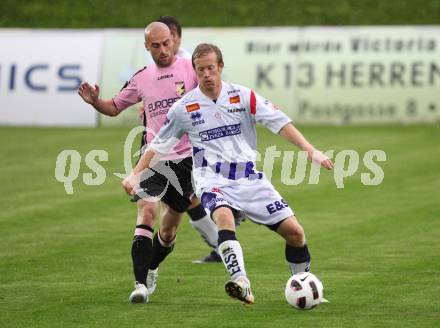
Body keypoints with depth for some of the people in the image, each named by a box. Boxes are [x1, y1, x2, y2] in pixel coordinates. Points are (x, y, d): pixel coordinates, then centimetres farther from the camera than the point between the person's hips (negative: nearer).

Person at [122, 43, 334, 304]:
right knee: (224, 215, -37)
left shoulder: (244, 97, 2)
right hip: (213, 181, -2)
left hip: (249, 178, 2)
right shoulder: (184, 108, 2)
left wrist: (310, 150, -10)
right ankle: (241, 283, -49)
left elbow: (279, 122, -1)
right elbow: (158, 145, 11)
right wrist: (136, 174, 0)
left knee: (294, 231, -5)